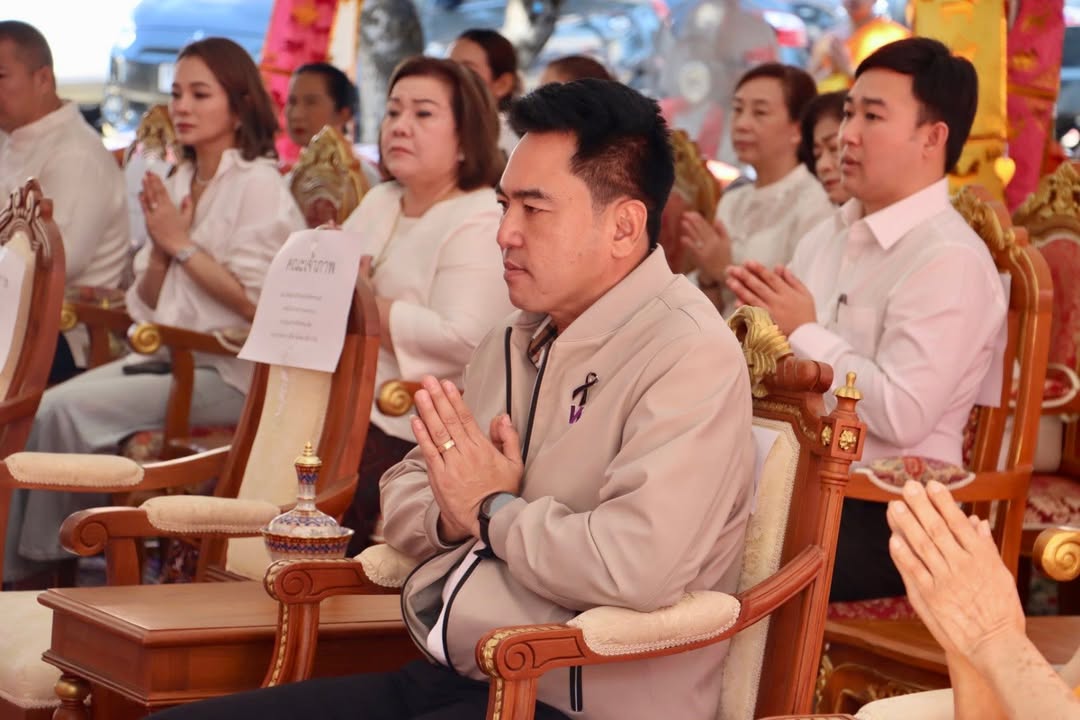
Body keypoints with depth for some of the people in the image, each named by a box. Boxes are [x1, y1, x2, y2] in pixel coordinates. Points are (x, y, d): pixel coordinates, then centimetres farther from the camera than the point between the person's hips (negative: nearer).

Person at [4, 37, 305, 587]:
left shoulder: (259, 185, -7)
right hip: (166, 356, 7)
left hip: (228, 372, -7)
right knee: (46, 408, -15)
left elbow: (255, 301, -16)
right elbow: (147, 305, 15)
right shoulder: (177, 184, 15)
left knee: (66, 412, -21)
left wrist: (182, 244, -11)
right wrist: (160, 244, -3)